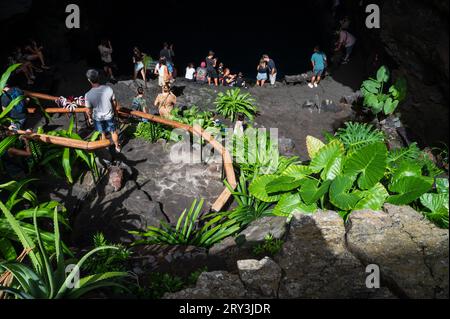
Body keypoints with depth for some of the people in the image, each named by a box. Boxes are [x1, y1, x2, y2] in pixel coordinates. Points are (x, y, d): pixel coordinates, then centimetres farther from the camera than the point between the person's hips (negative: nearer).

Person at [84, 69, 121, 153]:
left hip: (98, 118, -1)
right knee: (113, 132, 25)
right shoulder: (109, 89, -24)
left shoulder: (88, 95, -28)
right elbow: (114, 102, -8)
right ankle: (117, 147, 46)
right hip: (109, 116, 1)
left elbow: (89, 110, -14)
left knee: (102, 134, 24)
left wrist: (89, 118, 7)